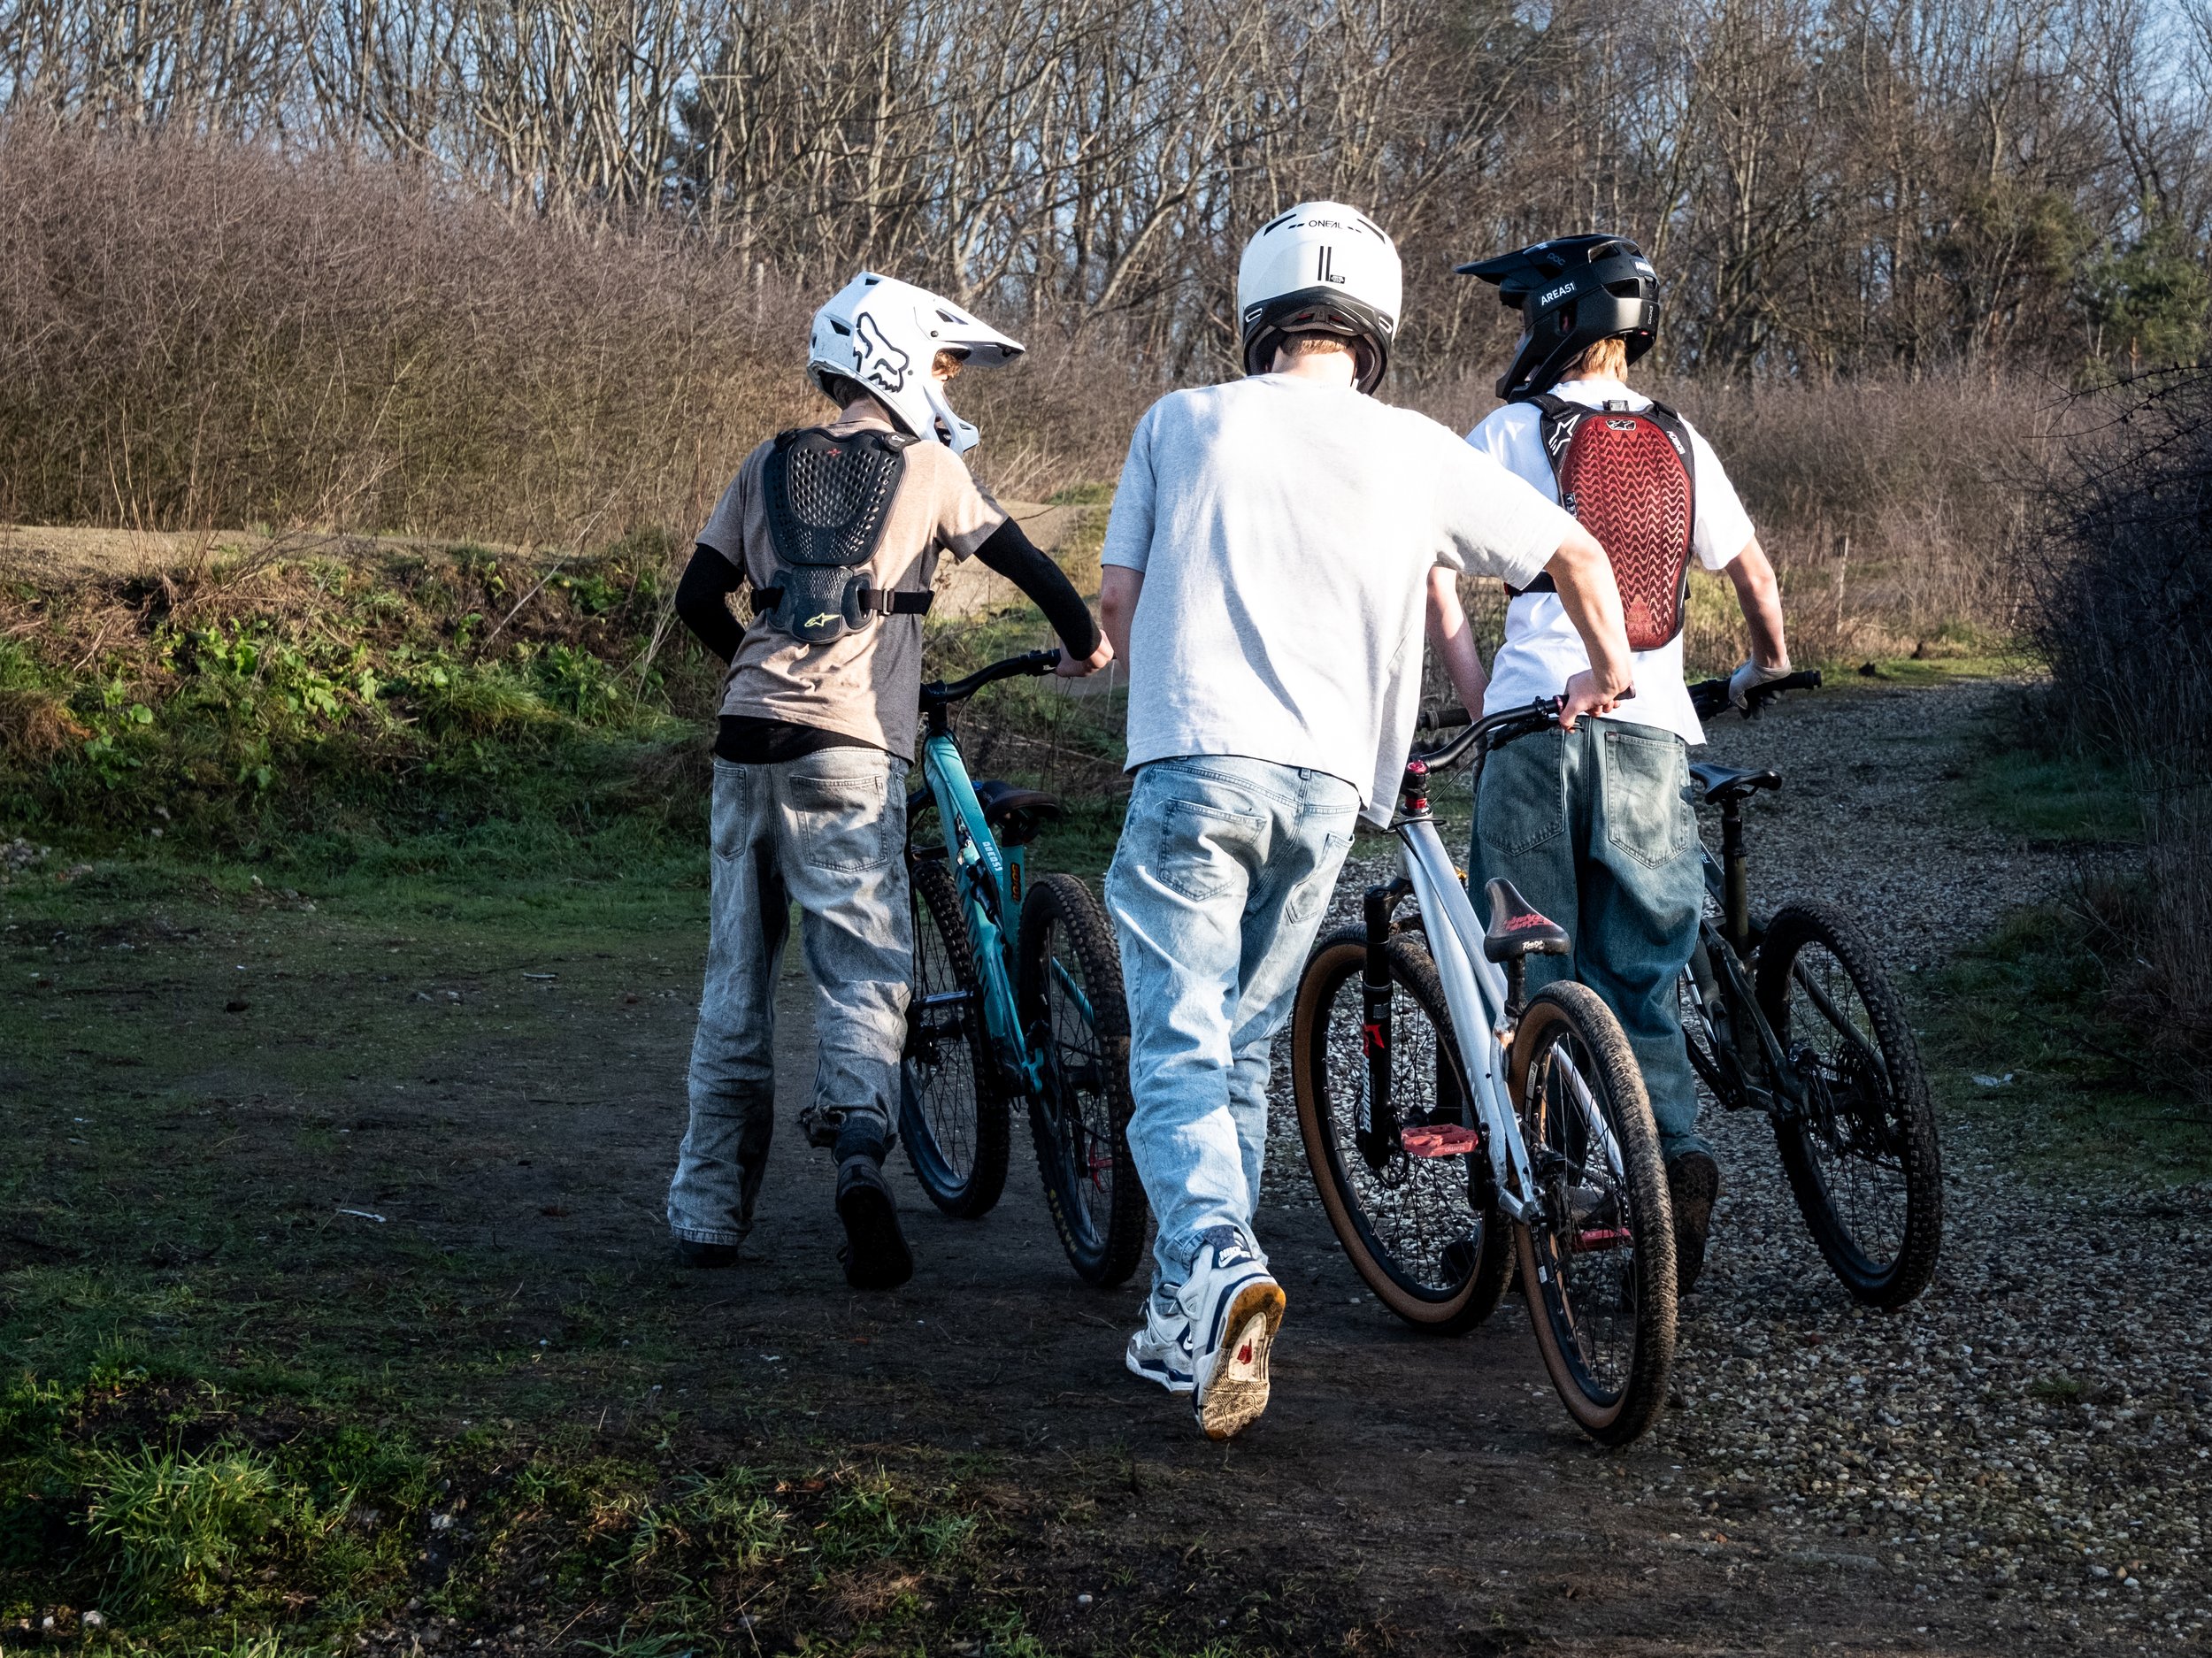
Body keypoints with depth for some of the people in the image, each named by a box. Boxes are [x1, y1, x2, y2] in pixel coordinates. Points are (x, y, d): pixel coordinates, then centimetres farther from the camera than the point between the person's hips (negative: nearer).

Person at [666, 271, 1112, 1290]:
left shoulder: (768, 466, 15)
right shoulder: (925, 466, 5)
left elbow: (698, 599, 14)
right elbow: (1022, 559, 9)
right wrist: (1082, 640, 27)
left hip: (748, 738, 4)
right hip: (848, 749, -4)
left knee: (737, 980, 11)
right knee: (864, 968, -3)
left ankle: (709, 1209, 15)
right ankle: (859, 1148, -29)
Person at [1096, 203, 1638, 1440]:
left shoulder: (1182, 423, 8)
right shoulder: (1417, 452, 9)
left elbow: (1120, 602, 11)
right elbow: (1578, 553, 15)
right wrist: (1611, 669, 34)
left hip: (1195, 766, -2)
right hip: (1326, 786, 2)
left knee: (1180, 1052, -3)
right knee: (1245, 1052, 15)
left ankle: (1219, 1268, -28)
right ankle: (1187, 1328, 19)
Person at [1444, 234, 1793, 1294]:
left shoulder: (1511, 433, 2)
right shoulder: (1678, 443, 14)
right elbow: (1753, 571, 23)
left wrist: (1461, 670, 6)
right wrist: (1767, 664, 41)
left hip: (1542, 722, -3)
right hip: (1652, 732, 3)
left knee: (1524, 972, 3)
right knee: (1640, 979, 10)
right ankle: (1676, 1146, -12)